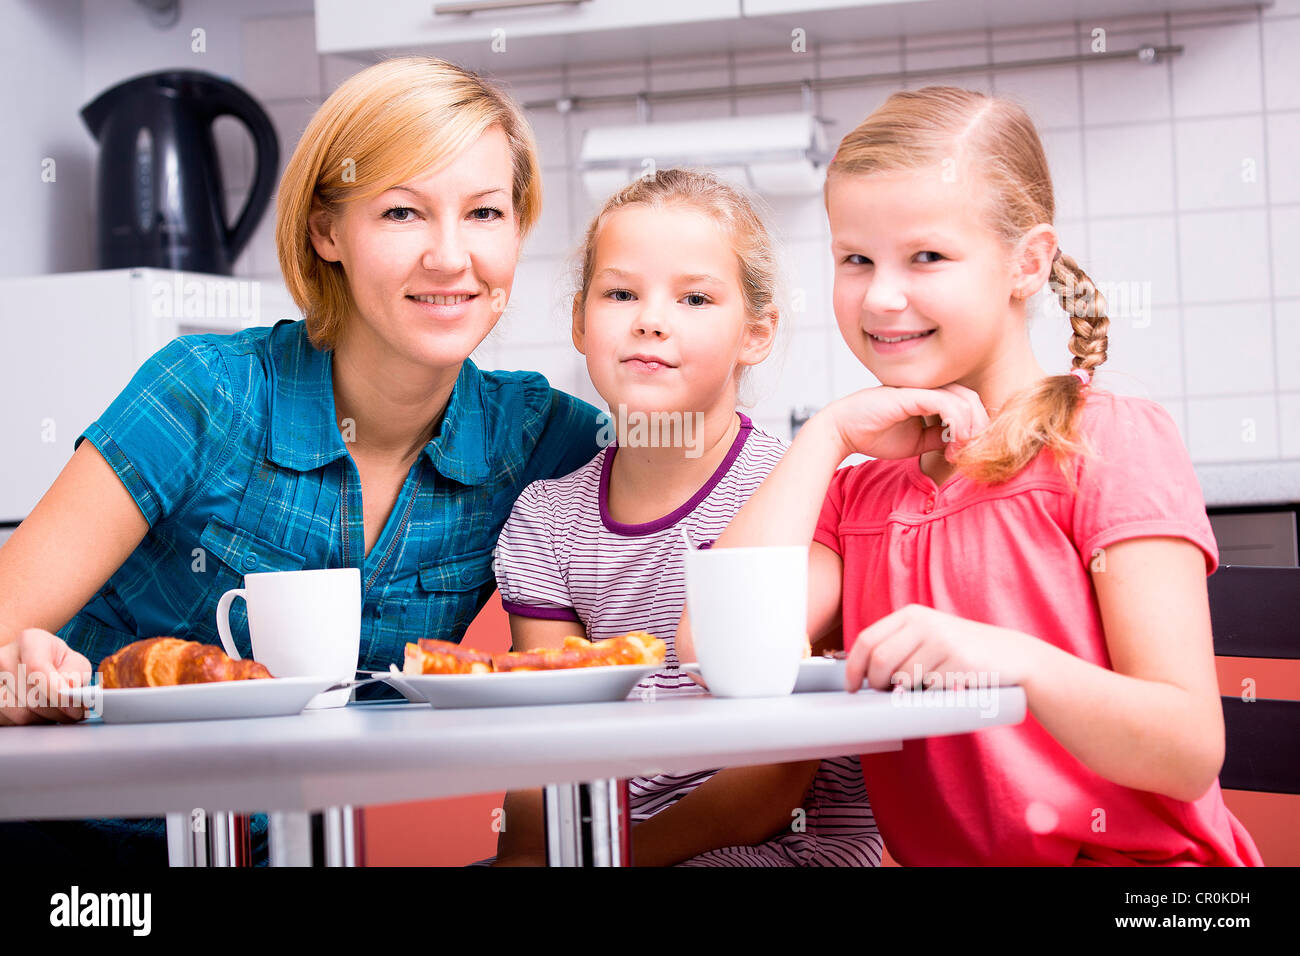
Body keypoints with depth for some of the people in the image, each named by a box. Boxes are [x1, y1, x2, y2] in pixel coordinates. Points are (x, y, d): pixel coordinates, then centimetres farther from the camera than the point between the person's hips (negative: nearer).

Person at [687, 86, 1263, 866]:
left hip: (1131, 855, -4)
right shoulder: (855, 492, 14)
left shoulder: (1112, 442, -1)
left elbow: (1191, 754, -10)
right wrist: (826, 436, 0)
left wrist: (1014, 660, -29)